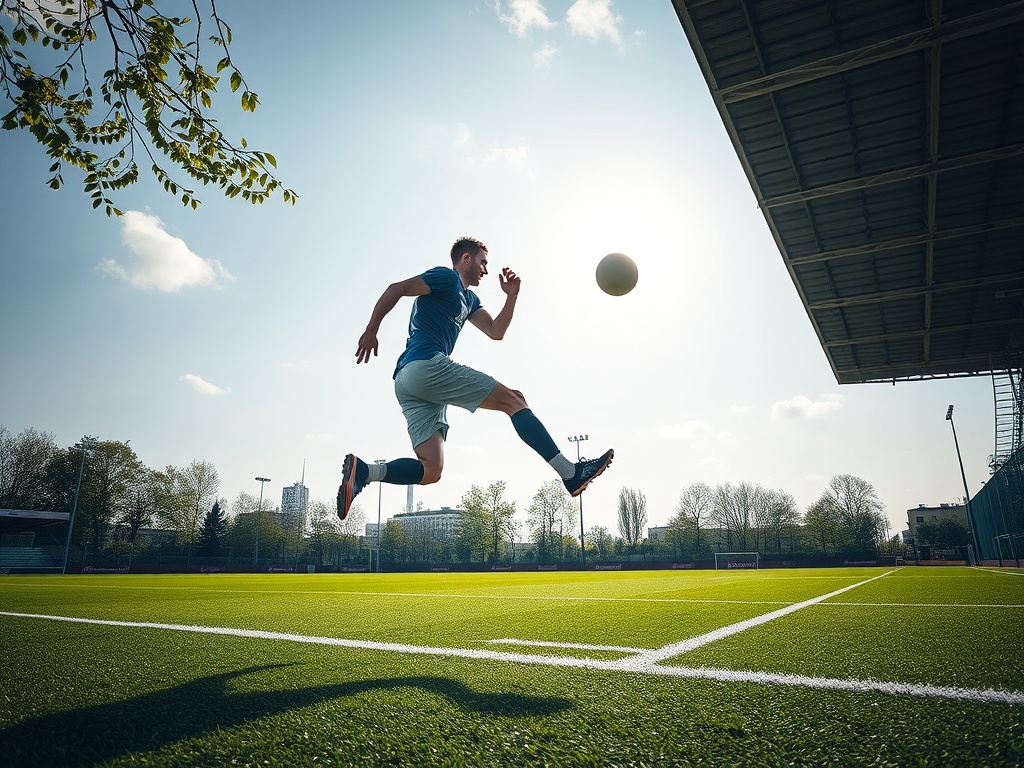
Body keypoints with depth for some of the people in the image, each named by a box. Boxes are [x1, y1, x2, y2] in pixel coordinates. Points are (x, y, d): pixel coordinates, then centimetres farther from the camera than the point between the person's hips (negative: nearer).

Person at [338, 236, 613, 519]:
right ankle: (570, 473, -9)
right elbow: (396, 288, -7)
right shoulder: (447, 277, 3)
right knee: (513, 399, -7)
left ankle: (362, 471, -13)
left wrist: (511, 296, 15)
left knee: (430, 470, -1)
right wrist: (371, 331, -13)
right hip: (426, 364, -10)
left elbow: (495, 332, 27)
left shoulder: (468, 298, 30)